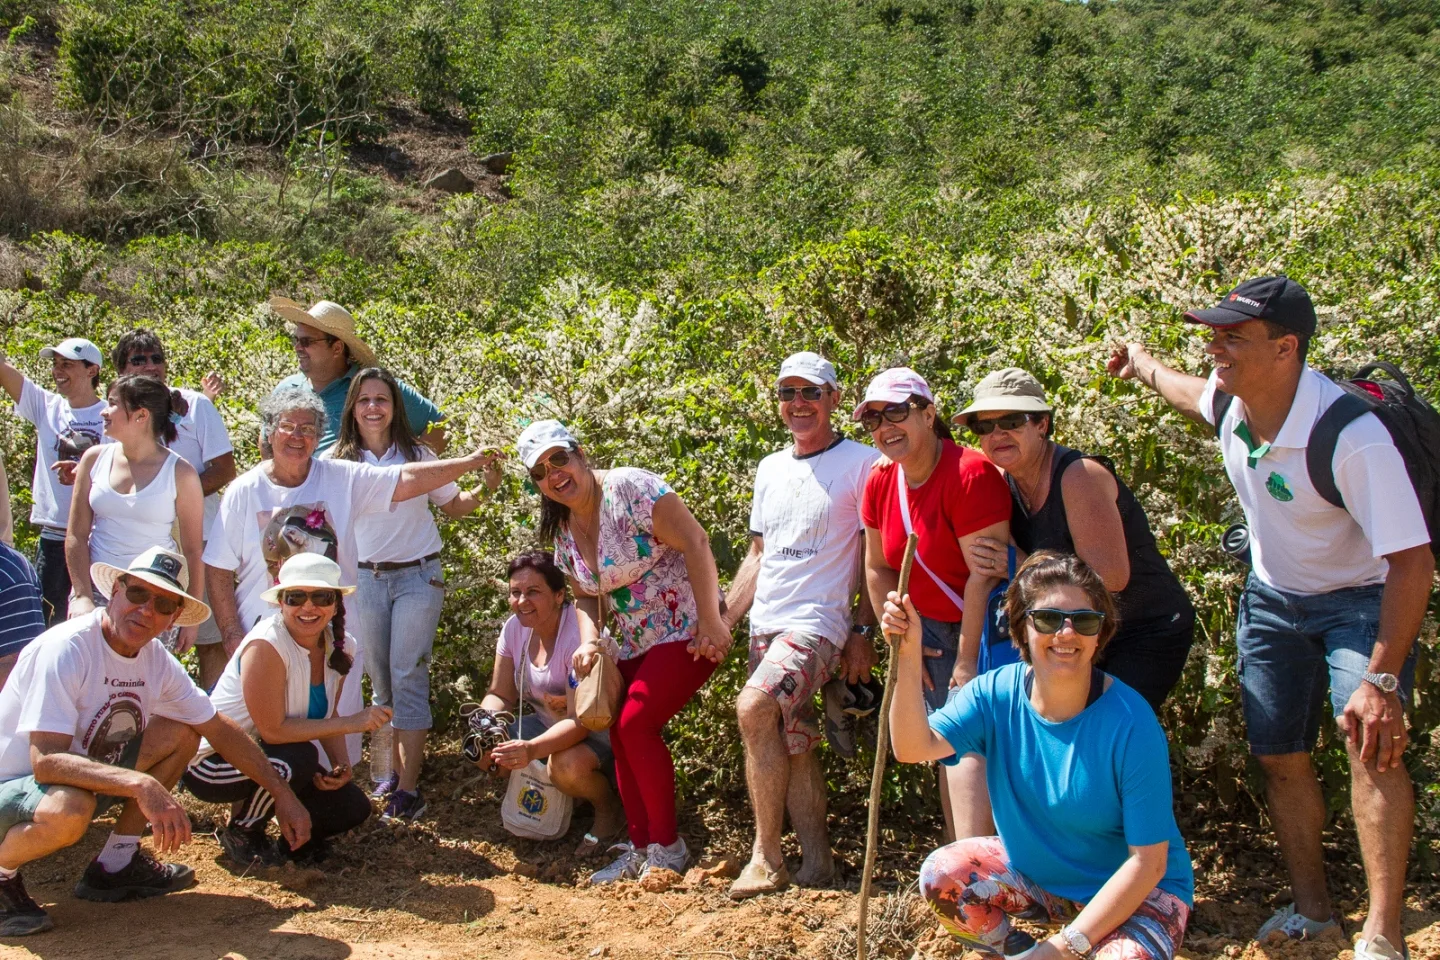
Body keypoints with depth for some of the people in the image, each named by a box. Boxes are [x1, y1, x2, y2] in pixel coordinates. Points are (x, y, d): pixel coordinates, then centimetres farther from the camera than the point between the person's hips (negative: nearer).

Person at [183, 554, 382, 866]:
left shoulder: (341, 646, -5)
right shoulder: (266, 645, -27)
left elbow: (327, 716, 5)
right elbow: (273, 730, -28)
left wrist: (342, 764, -14)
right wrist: (352, 722, -27)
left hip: (267, 758, 6)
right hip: (211, 760, -6)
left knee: (352, 808, -12)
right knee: (299, 758, -33)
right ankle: (240, 832, -5)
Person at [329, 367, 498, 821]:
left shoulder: (417, 455, 0)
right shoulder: (337, 460, 1)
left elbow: (454, 506, 9)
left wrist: (485, 488, -9)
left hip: (417, 575, -2)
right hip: (365, 579, 2)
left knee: (408, 678, -7)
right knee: (380, 680, 8)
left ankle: (408, 788, -6)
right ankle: (393, 771, 20)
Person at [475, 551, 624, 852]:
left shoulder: (578, 635, -28)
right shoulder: (514, 628, -6)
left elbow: (581, 721, -33)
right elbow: (500, 695, 2)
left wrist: (532, 749, -49)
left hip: (601, 733, -7)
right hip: (549, 724, 8)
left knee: (566, 765, -37)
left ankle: (610, 809, -4)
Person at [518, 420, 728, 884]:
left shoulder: (629, 488, -18)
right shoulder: (563, 530, 7)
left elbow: (695, 541, -21)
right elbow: (585, 596, 14)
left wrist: (711, 622, -24)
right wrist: (588, 639, -8)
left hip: (687, 631, -8)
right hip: (635, 644, 8)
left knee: (635, 725, -15)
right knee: (621, 735, 4)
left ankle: (668, 849, -1)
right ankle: (640, 850, 16)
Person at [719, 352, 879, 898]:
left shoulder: (861, 464, -4)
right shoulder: (770, 469, 16)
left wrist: (862, 633, -10)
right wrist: (721, 620, 11)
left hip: (820, 622, -7)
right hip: (765, 625, 7)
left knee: (753, 708, -24)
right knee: (792, 745, 5)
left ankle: (766, 855, -15)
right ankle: (817, 861, 13)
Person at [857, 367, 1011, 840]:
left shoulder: (970, 473, -24)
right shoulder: (881, 483, -1)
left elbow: (986, 574, -24)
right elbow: (878, 567, 9)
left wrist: (968, 660, -21)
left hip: (984, 630, -7)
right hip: (932, 631, 7)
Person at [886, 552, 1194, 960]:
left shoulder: (1129, 723, -27)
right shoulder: (997, 693, -13)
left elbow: (1148, 861, -24)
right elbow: (914, 747, -27)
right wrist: (908, 656, -39)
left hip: (1138, 889, -4)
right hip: (1035, 871, 5)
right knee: (941, 876, -17)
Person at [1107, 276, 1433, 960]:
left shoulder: (1353, 437, -36)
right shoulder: (1230, 402, -15)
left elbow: (1414, 561, -34)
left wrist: (1382, 679, -37)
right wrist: (1142, 363, 33)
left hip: (1358, 600, -6)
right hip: (1272, 598, 6)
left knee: (1373, 741, -25)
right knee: (1280, 757, 7)